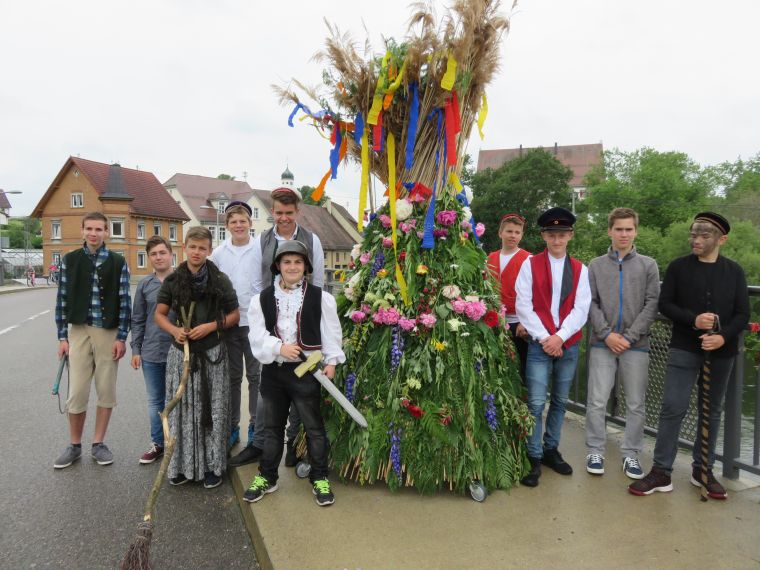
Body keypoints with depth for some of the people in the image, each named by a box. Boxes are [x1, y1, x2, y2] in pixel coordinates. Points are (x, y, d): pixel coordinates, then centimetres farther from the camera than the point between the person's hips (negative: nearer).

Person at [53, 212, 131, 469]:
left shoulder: (118, 262, 0)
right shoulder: (69, 260, 5)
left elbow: (124, 301, -1)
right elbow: (62, 299, 5)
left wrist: (121, 337, -6)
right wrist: (62, 336, 1)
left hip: (109, 332, 0)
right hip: (79, 332, 1)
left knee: (107, 391, 6)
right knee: (77, 392, 3)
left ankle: (98, 443, 21)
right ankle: (75, 446, 20)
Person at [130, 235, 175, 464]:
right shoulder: (144, 285, 5)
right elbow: (138, 320, 9)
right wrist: (136, 350, 6)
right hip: (151, 353, 3)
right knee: (155, 401, 14)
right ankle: (157, 443, 28)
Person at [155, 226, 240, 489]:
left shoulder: (220, 280, -2)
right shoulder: (173, 280, 2)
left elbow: (234, 315, 4)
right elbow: (159, 314, 9)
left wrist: (211, 326, -12)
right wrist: (174, 330, -11)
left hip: (212, 353, -1)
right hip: (181, 353, 1)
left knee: (211, 410, 3)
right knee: (182, 409, 6)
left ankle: (212, 465, 17)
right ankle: (182, 464, 22)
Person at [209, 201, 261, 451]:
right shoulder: (218, 253, 6)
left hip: (255, 322, -3)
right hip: (227, 324, 3)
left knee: (255, 376, 6)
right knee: (232, 376, 13)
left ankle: (255, 425, 19)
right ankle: (231, 425, 25)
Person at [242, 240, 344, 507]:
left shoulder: (321, 297, -3)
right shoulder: (262, 299, 2)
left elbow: (331, 333, -1)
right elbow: (257, 335, -3)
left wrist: (331, 361, -6)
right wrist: (280, 347, -16)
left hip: (306, 370, -2)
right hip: (273, 370, 3)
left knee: (314, 427, 6)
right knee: (272, 427, 16)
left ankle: (320, 479, 22)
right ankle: (267, 477, 31)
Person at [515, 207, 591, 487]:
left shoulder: (580, 269, 7)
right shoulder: (530, 265, 0)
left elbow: (581, 309, -1)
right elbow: (524, 306, -6)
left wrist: (560, 337, -13)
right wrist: (544, 338, -13)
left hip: (569, 345, 3)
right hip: (539, 344, -3)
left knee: (560, 401, 12)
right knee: (536, 403, -5)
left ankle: (551, 450, 27)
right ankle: (534, 458, 6)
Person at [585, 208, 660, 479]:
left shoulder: (648, 265, 6)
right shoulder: (596, 265, 7)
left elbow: (652, 305, -1)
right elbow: (590, 304, 2)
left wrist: (629, 337, -10)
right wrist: (607, 334, -10)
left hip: (636, 345, 0)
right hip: (602, 344, 0)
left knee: (636, 404, 7)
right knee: (596, 402, 2)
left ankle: (631, 453, 21)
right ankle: (595, 451, 16)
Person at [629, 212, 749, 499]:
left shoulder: (734, 271, 5)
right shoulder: (678, 267, 1)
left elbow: (743, 313, 2)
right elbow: (665, 304, -1)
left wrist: (723, 336, -15)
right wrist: (693, 319, -17)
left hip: (721, 352, 2)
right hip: (684, 348, -2)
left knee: (711, 411, 11)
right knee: (673, 408, -6)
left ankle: (702, 470, 24)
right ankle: (661, 472, 3)